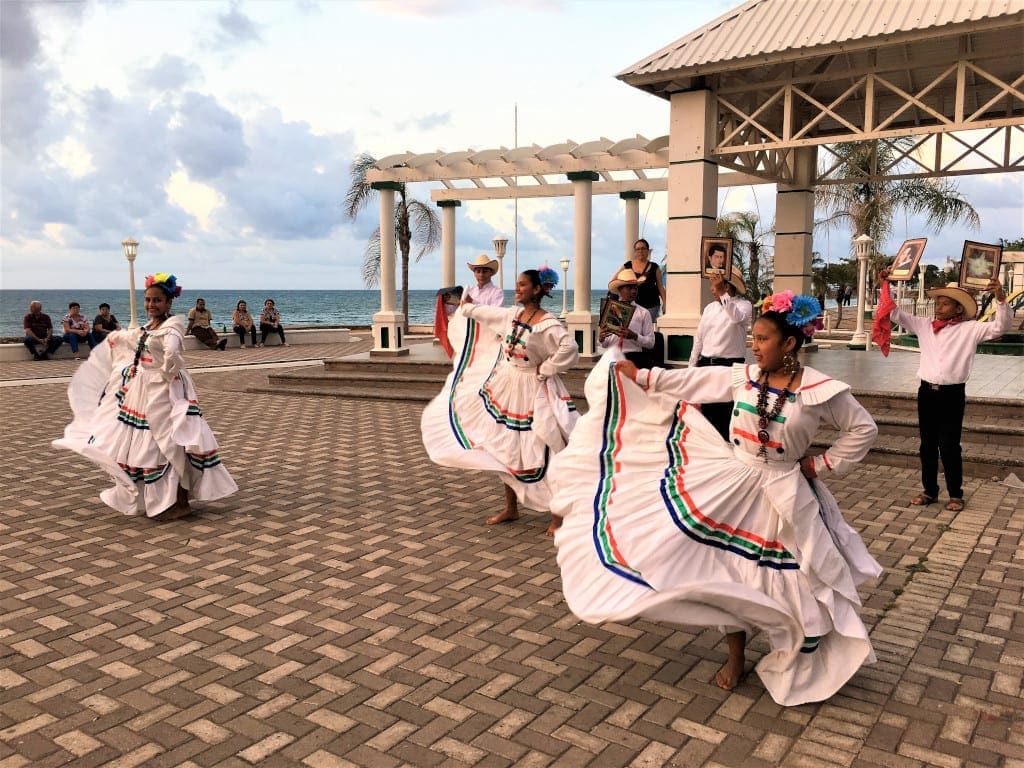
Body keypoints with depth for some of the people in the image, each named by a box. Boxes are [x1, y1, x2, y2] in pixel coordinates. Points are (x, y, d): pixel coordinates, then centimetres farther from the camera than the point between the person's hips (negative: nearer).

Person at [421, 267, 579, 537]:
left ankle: (558, 515, 11)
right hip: (505, 388, 8)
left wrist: (545, 369, -22)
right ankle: (511, 509, 29)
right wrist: (467, 308, 41)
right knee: (505, 451, 14)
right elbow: (485, 314, 24)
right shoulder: (512, 315, 4)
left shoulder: (547, 324, -19)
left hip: (532, 393, -8)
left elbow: (570, 348, -32)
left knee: (542, 455, -3)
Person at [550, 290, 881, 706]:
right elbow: (693, 382, -1)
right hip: (731, 486, 4)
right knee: (730, 572, 10)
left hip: (784, 496, -3)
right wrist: (639, 375, -4)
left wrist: (822, 465, -5)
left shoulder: (820, 391, -12)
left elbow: (864, 429, -2)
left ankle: (795, 663, 29)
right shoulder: (743, 376, -2)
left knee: (787, 579, 5)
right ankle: (735, 655, 30)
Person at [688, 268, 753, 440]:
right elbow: (699, 338, 14)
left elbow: (737, 317, -29)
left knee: (726, 416, -1)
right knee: (707, 412, 12)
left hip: (730, 366, -6)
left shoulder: (744, 305, -4)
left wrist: (722, 293, -33)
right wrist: (692, 367, 13)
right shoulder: (710, 308, 12)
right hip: (706, 364, 6)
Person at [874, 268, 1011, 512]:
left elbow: (1000, 327, -13)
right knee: (927, 445, 11)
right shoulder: (924, 326, 8)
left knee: (949, 447, 0)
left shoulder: (970, 329, -3)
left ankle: (955, 495, 15)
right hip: (927, 391, 4)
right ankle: (929, 491, 23)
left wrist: (1001, 299, -26)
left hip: (952, 394, -4)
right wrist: (885, 286, 4)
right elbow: (895, 313, 10)